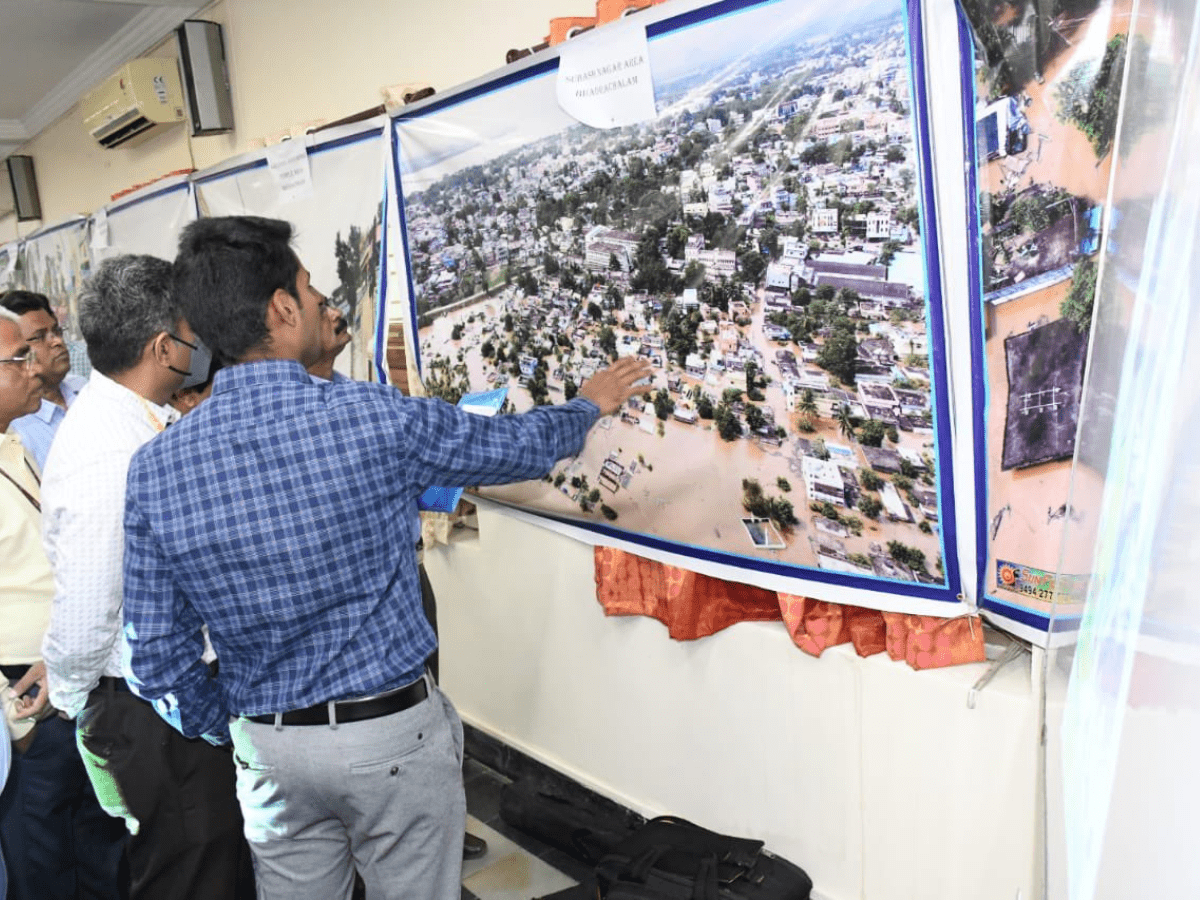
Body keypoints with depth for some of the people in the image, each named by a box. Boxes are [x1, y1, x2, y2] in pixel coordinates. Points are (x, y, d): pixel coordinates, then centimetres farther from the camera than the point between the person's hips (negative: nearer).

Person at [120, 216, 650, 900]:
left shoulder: (155, 469, -9)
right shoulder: (376, 419, -20)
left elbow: (157, 658, -3)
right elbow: (520, 446, -3)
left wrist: (230, 730, 15)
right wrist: (589, 406, 18)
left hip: (268, 746, 4)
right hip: (392, 732, -3)